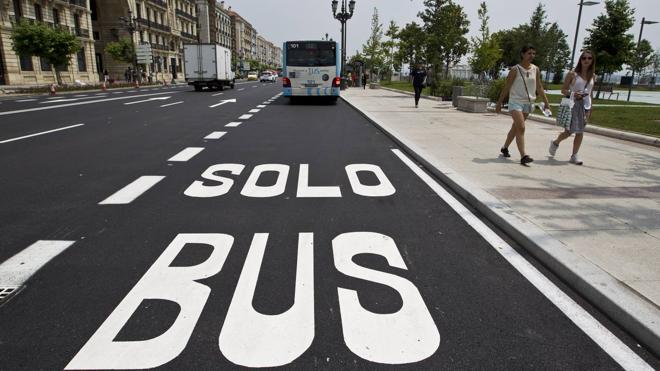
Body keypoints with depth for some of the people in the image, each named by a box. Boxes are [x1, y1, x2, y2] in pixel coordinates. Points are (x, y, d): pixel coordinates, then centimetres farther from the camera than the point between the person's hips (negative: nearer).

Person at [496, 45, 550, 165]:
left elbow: (539, 87, 12)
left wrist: (546, 102, 8)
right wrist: (499, 103, -2)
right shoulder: (515, 69, -7)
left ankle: (505, 148, 32)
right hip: (516, 102, -5)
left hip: (528, 103, 5)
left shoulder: (536, 69, 6)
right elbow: (506, 87, -3)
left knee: (516, 128, 15)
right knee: (521, 128, -16)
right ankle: (523, 156, -19)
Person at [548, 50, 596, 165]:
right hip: (573, 104, -4)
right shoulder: (572, 74, -4)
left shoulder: (592, 76, 9)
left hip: (585, 105, 4)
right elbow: (563, 90, -3)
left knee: (580, 132, 3)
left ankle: (574, 156, 12)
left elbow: (590, 93, 14)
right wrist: (573, 94, -22)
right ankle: (555, 143, 26)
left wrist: (590, 108, 11)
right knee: (569, 131, -5)